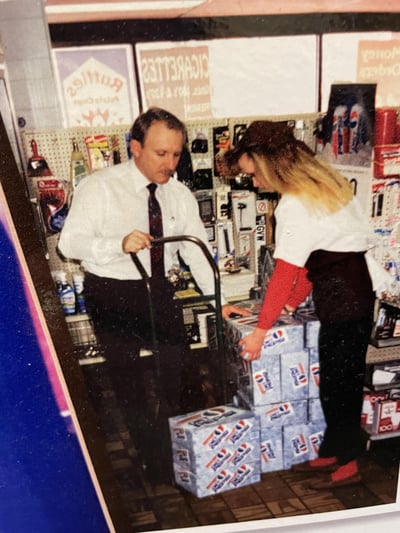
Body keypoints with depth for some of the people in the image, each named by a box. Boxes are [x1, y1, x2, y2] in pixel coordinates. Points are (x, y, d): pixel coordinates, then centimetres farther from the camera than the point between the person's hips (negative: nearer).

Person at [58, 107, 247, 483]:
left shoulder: (180, 195, -2)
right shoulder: (98, 188, -15)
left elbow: (196, 250, 1)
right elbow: (69, 243, -20)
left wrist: (219, 299, -5)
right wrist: (120, 244, -38)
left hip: (158, 290, 4)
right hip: (110, 293, -4)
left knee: (181, 370, 10)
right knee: (130, 381, 5)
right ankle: (154, 460, 28)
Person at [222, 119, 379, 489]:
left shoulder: (296, 204, -19)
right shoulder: (320, 184, 9)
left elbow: (285, 272, -21)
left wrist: (261, 330, -15)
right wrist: (292, 303, 11)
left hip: (344, 299, -9)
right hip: (350, 292, 9)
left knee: (339, 382, 5)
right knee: (336, 379, 17)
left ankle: (347, 463, 23)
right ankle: (333, 452, 32)